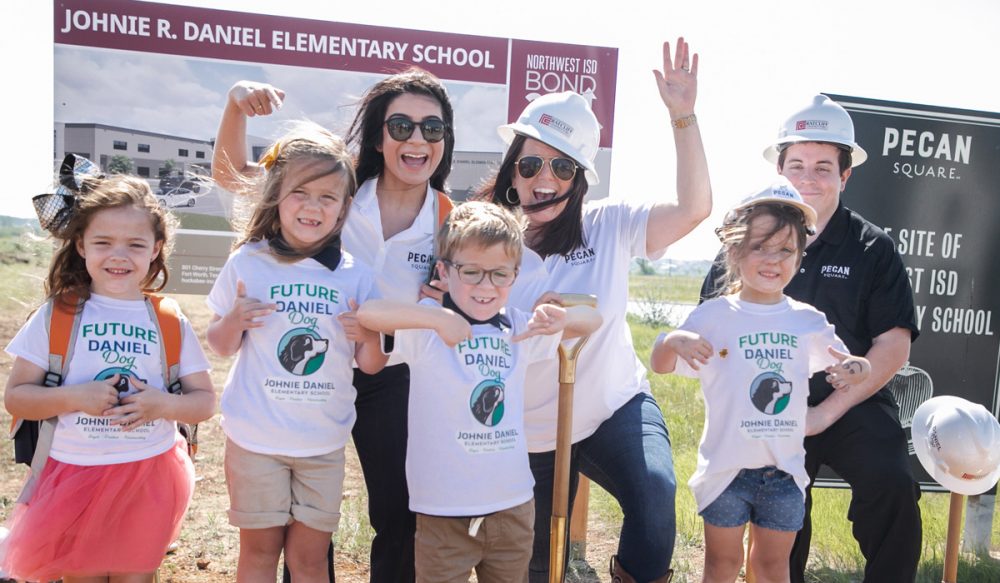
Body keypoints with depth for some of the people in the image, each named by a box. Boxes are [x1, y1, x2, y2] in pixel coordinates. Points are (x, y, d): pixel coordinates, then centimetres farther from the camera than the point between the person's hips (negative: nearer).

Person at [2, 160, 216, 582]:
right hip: (75, 475, 0)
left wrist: (162, 405, -18)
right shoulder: (57, 315, -3)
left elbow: (205, 401, 1)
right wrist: (75, 397, -19)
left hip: (150, 477, 1)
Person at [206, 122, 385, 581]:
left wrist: (367, 336, -19)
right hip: (255, 437, -1)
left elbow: (371, 365, 1)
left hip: (324, 442, 1)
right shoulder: (247, 263, -6)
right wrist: (234, 322, -16)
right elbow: (220, 347, 4)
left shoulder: (355, 275, -4)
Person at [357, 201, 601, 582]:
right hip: (443, 511, -4)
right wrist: (438, 317, -37)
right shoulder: (427, 328, -11)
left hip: (514, 504, 5)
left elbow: (592, 321, 7)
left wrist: (561, 317, -15)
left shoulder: (518, 329, 2)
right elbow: (367, 313, -27)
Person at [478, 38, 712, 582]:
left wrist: (682, 116, -24)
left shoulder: (608, 226, -7)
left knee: (655, 490, -30)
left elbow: (693, 209, -17)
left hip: (618, 404, 0)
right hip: (532, 432, 1)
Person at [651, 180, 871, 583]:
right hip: (727, 468, -2)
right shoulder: (713, 316, -8)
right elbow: (660, 366, -6)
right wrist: (673, 341, -28)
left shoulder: (809, 322, 1)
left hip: (785, 470, 3)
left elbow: (842, 363, 14)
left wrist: (854, 369, -10)